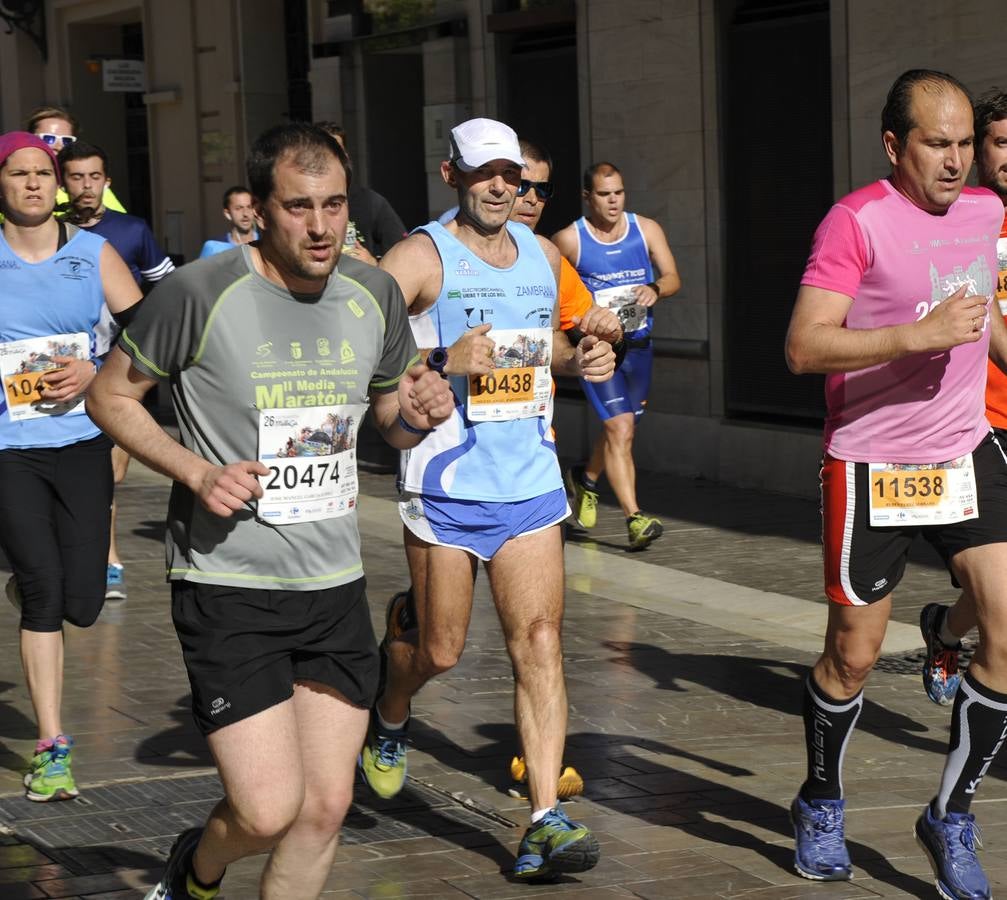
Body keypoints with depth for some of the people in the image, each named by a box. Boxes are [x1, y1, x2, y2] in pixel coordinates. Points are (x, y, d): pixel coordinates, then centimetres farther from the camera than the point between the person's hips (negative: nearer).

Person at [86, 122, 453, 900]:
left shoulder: (374, 295, 3)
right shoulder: (200, 294, -13)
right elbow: (111, 396, -1)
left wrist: (421, 414, -6)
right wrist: (197, 471, -15)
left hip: (336, 584, 5)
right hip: (228, 589, -5)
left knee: (326, 807, 6)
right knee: (270, 811, -10)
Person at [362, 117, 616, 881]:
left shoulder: (543, 254, 12)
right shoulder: (422, 256, -7)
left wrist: (580, 359, 7)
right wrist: (440, 361, -28)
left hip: (531, 481, 4)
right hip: (448, 483, -4)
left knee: (540, 644, -6)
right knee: (440, 649, 7)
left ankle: (545, 822, -8)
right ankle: (388, 720, 42)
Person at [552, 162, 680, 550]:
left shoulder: (646, 229, 3)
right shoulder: (569, 240, -6)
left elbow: (673, 278, 0)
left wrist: (654, 289, -21)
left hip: (639, 344, 5)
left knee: (619, 428, 20)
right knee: (620, 430, -17)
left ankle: (586, 479, 49)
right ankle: (635, 518, -20)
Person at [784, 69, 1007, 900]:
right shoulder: (857, 222, -14)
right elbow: (804, 347, -21)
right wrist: (919, 334, -27)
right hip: (871, 469, -5)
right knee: (854, 654, 6)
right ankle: (821, 808, 31)